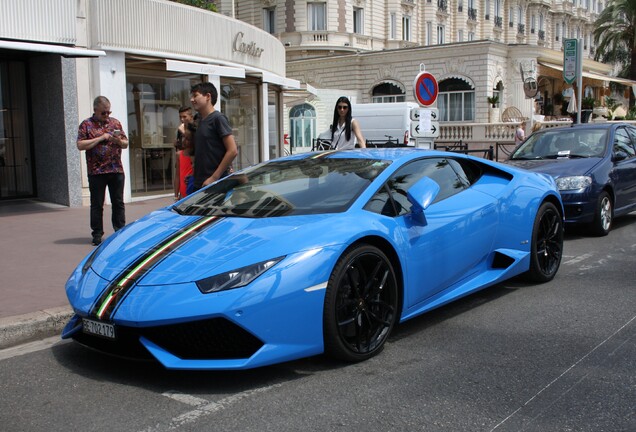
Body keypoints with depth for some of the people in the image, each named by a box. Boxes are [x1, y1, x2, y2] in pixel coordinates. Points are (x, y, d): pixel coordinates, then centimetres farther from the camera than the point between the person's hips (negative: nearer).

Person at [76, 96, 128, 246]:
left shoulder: (115, 123, 14)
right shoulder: (86, 125, 2)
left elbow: (126, 143, 16)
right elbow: (80, 145, -8)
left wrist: (119, 141, -7)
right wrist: (101, 138, -13)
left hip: (117, 170, 3)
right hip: (96, 171, -3)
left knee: (118, 203, 7)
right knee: (97, 205, 3)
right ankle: (97, 234, 10)